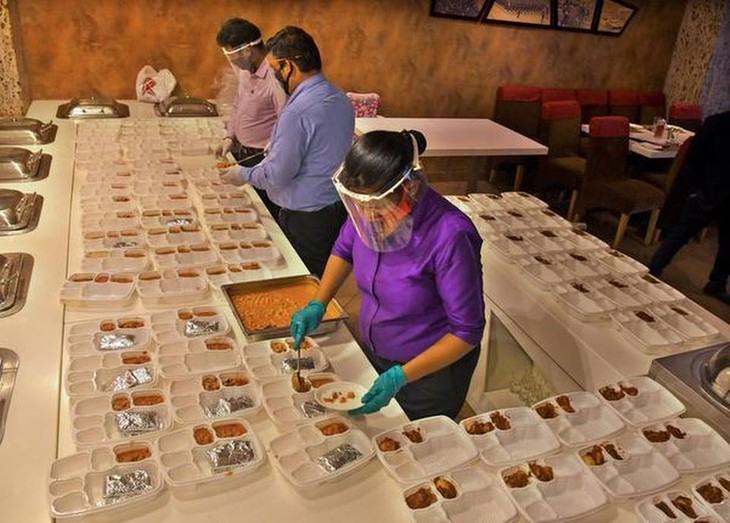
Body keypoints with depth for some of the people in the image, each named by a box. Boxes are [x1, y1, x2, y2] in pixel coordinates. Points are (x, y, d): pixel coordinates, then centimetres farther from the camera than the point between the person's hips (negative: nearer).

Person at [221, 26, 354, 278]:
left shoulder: (297, 112, -24)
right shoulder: (342, 100, 3)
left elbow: (277, 176, -19)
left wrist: (243, 175, -1)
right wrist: (278, 145, 20)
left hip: (306, 217, -8)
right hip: (340, 208, 9)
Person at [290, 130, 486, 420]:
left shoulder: (449, 236, -35)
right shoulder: (369, 204, -19)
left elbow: (467, 332, -25)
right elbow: (344, 249, 5)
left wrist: (400, 377, -28)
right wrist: (317, 305, -7)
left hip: (431, 370, -5)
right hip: (373, 353, 5)